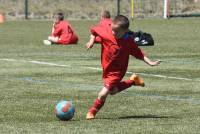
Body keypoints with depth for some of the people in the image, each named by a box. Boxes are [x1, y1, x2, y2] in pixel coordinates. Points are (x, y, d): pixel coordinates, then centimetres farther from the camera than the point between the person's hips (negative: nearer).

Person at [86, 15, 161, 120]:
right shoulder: (106, 32, -17)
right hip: (106, 69, 5)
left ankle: (92, 112, 12)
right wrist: (92, 40, -9)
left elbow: (139, 54, -11)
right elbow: (94, 29, 2)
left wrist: (150, 63, -17)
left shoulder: (129, 42, -21)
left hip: (117, 71, -5)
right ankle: (132, 81, 41)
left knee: (103, 94, -12)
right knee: (112, 91, 26)